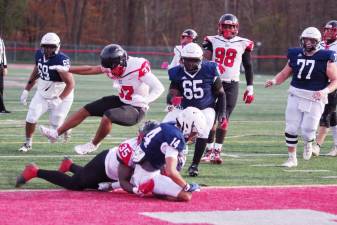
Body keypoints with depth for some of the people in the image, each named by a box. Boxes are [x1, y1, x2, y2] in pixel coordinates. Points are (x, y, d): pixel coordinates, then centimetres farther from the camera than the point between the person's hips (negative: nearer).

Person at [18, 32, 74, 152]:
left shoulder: (61, 61, -28)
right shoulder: (39, 54, -6)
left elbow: (71, 84, -26)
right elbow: (36, 72, 12)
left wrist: (59, 99, -28)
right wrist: (26, 90, 13)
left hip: (60, 97, -5)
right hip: (42, 94, 5)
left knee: (56, 125, -1)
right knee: (31, 118, -4)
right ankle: (28, 143, 18)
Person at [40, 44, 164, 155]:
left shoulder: (138, 67, -27)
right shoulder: (114, 65, -6)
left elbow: (159, 88, -24)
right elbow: (91, 70, 4)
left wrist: (144, 100, -39)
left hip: (136, 109, -8)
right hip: (121, 101, 8)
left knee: (107, 117, -30)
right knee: (86, 110, 4)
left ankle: (93, 145, -2)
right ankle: (56, 133, 11)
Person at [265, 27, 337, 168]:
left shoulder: (325, 58, -8)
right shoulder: (295, 55, 4)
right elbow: (284, 74, 13)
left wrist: (325, 91, -21)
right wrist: (274, 81, -6)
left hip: (315, 99, -3)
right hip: (296, 96, 3)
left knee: (307, 131, -5)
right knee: (291, 129, 1)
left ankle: (308, 142, 32)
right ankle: (292, 158, 17)